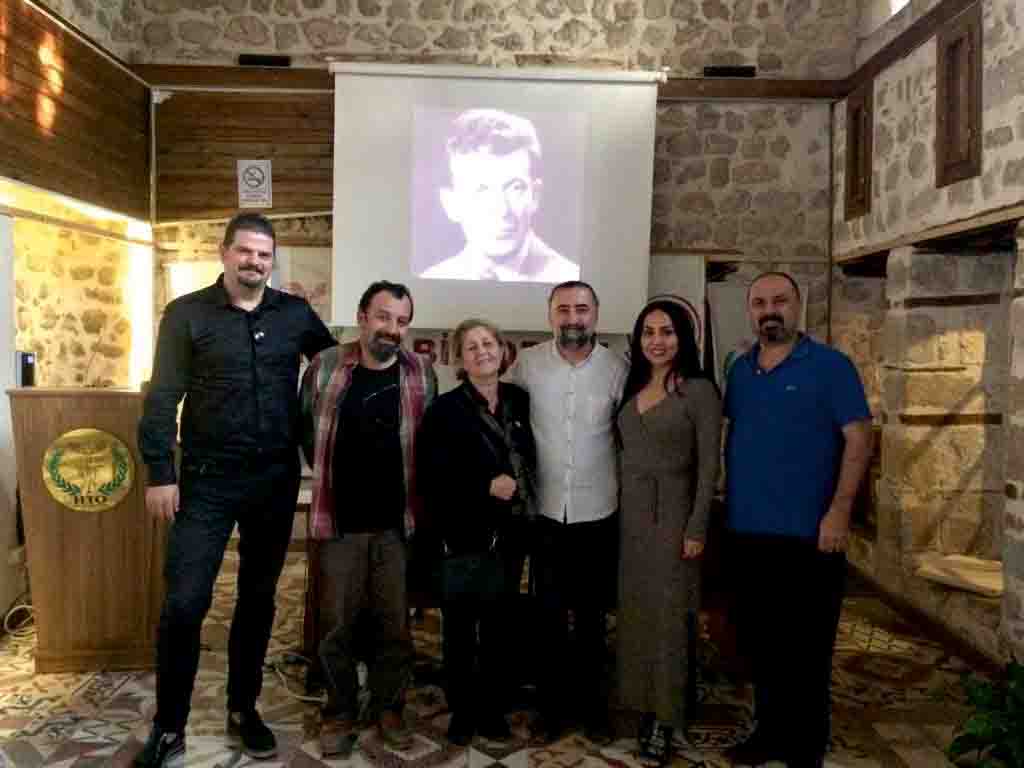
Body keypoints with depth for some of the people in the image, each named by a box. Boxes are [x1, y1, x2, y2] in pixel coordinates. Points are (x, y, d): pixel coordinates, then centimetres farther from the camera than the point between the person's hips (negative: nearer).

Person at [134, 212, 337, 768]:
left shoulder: (296, 314, 5)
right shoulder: (187, 313, -2)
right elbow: (162, 398, -5)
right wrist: (160, 474, -11)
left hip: (276, 479, 3)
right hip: (208, 479, -3)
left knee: (258, 598, 13)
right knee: (185, 601, -4)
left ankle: (243, 711, 30)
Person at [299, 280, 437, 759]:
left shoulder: (422, 373, -2)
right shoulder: (325, 367, -4)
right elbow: (306, 430, 9)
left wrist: (411, 491, 10)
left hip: (399, 522, 1)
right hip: (341, 521, -1)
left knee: (395, 624, 11)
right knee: (341, 623, 10)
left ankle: (389, 708, 30)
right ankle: (339, 715, 27)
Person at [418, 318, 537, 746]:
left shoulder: (521, 401, 5)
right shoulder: (444, 410, -6)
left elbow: (532, 459, 16)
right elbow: (432, 476, -14)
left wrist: (526, 500, 2)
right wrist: (486, 484, -18)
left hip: (511, 534, 3)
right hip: (464, 535, -3)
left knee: (499, 627, 13)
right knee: (460, 630, 7)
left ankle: (493, 708, 29)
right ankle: (462, 712, 24)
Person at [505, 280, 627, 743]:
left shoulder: (616, 368, -4)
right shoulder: (527, 364, -5)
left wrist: (623, 486, 3)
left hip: (598, 513, 0)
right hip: (545, 513, 0)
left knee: (591, 616, 14)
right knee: (549, 615, 10)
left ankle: (592, 704, 30)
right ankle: (550, 705, 26)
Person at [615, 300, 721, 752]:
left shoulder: (699, 390, -10)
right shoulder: (631, 388, 7)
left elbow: (708, 464, -12)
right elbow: (623, 452, 11)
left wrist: (697, 528, -15)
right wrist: (616, 509, 6)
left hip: (672, 515, -5)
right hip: (629, 514, 6)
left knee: (669, 613, 4)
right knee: (635, 612, 12)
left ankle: (666, 715, 17)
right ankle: (641, 701, 27)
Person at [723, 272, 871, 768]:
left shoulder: (830, 365, -6)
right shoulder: (739, 370, 9)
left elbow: (858, 437, -10)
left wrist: (839, 511, -17)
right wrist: (730, 498, 10)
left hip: (808, 533, -5)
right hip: (747, 531, 5)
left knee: (806, 646, 5)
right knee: (758, 639, 15)